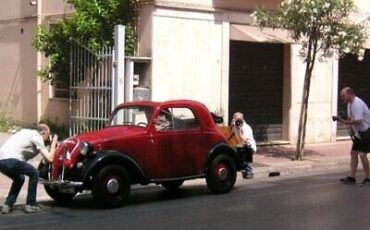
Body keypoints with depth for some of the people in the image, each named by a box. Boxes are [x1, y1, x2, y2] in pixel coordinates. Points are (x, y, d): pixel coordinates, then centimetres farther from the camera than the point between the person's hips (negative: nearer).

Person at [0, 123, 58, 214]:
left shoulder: (26, 131, 27)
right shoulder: (37, 137, 3)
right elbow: (49, 158, -1)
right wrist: (54, 143, 12)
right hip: (12, 160, -8)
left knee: (19, 179, 29)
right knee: (34, 173, 12)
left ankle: (7, 205, 18)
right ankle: (30, 205, 11)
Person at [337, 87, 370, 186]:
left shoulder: (357, 104, -22)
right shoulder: (350, 104, 10)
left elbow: (358, 121, -29)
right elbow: (351, 118, 16)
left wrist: (345, 122, -27)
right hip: (359, 132, 10)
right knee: (353, 153, 7)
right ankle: (351, 177, 11)